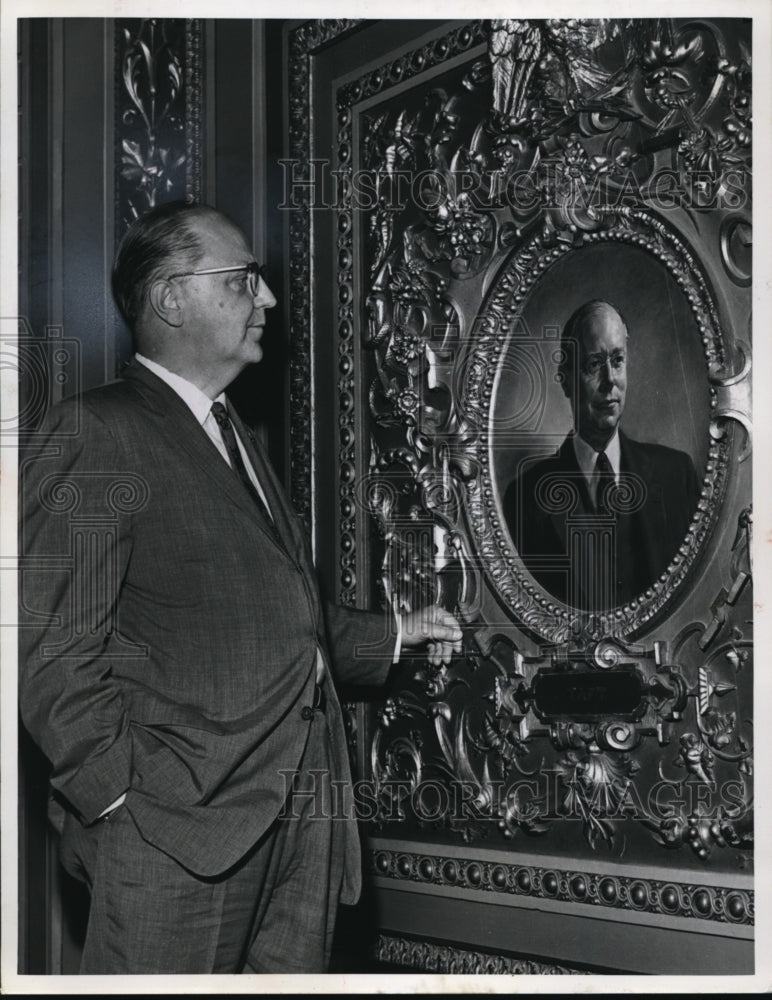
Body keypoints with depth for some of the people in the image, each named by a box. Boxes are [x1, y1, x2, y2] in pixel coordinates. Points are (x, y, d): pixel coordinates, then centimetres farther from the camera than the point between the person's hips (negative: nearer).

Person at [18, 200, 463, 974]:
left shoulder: (237, 438, 22)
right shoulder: (95, 432, -8)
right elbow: (55, 646, -14)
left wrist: (390, 636, 27)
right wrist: (119, 794, -17)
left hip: (302, 815, 9)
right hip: (181, 824, -8)